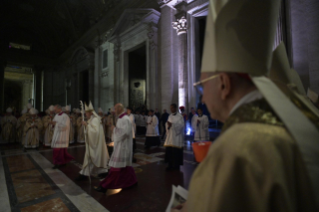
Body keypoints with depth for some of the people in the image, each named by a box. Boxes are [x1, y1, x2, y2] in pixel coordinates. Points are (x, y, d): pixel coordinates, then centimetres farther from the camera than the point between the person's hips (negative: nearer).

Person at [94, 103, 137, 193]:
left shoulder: (125, 119, -18)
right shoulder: (121, 118, 13)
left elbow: (125, 132, -27)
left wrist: (114, 129, -16)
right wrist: (115, 129, 5)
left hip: (122, 146, -10)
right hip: (121, 145, 10)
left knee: (116, 166, -4)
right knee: (125, 165, 17)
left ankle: (105, 186, 3)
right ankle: (132, 180, 30)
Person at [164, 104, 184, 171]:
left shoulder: (180, 116, -6)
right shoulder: (170, 116, 13)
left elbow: (181, 125, -14)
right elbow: (167, 125, 15)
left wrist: (172, 124, -21)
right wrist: (168, 126, -9)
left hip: (177, 136, -5)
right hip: (170, 136, 6)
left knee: (176, 151, -1)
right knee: (169, 150, 3)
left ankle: (176, 165, 13)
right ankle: (170, 165, 15)